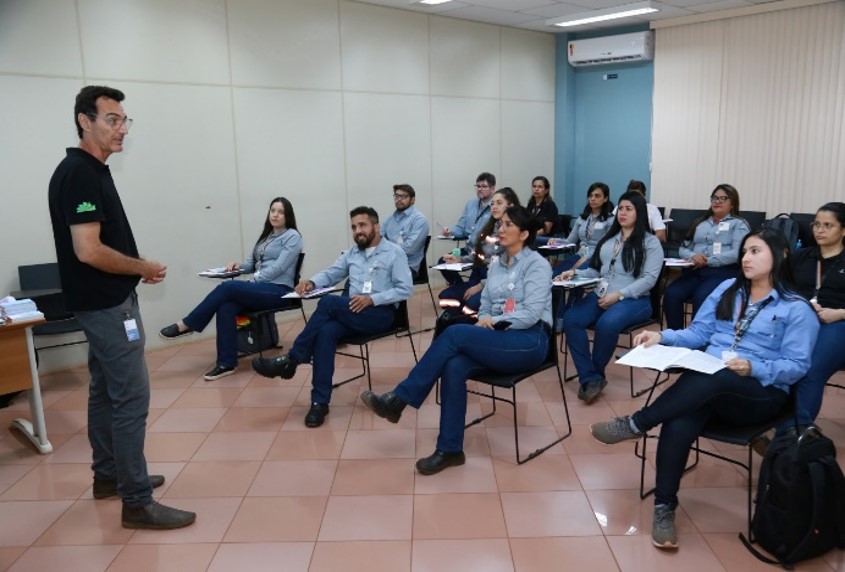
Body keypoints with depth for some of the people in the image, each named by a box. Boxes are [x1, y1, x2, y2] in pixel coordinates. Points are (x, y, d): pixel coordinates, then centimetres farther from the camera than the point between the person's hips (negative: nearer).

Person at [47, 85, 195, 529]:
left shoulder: (91, 171, 12)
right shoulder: (80, 173, -19)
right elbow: (88, 251, -26)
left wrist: (137, 267, 6)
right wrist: (143, 268, -13)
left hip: (105, 301, 11)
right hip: (107, 304, -11)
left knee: (106, 390, 18)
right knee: (131, 397, -7)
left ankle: (108, 475, 31)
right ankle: (137, 502, 1)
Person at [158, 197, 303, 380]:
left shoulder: (292, 237, -2)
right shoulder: (266, 236, 22)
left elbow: (279, 267, -13)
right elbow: (252, 263, 23)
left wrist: (252, 282, -16)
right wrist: (239, 266, 0)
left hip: (278, 290, -7)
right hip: (261, 288, 7)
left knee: (227, 287, -26)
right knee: (226, 306, -25)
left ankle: (186, 325, -12)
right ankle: (226, 364, -24)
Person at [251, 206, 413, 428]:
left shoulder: (394, 252, 2)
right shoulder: (352, 252, 21)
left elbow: (405, 289, -7)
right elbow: (331, 274, 20)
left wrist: (372, 299, -18)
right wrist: (312, 282, -3)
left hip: (381, 313, -5)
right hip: (351, 312, 5)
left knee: (329, 302, -28)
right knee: (326, 331, -29)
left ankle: (291, 360, -19)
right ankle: (320, 401, -27)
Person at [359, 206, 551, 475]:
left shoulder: (537, 264, -5)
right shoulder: (496, 265, 17)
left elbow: (532, 313, -14)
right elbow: (485, 307, 16)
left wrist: (495, 321, -15)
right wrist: (484, 321, -6)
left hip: (528, 341, -6)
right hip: (499, 340, 6)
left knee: (455, 333, -27)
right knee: (453, 367, -26)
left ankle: (398, 399, -20)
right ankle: (450, 449, -20)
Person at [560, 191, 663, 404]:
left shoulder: (651, 242, 3)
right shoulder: (609, 239, 21)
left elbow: (649, 279, -7)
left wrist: (619, 295, -18)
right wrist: (575, 273, 2)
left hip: (633, 299, -5)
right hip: (599, 295, 5)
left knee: (606, 324, -37)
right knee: (570, 320, -25)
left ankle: (595, 374, -12)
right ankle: (590, 378, -22)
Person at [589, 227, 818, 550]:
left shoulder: (796, 309, 2)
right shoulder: (727, 289, 16)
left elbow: (797, 366, -4)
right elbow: (698, 333, 14)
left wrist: (754, 368, -21)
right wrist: (663, 336, -4)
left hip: (762, 393, -3)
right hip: (707, 383, 3)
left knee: (711, 378, -40)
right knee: (679, 424, -32)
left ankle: (635, 424, -26)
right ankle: (664, 506, -20)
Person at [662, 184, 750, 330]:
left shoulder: (738, 224, 10)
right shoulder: (700, 222, 25)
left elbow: (737, 253, -6)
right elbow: (683, 248, 18)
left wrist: (708, 261, -14)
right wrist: (692, 256, -6)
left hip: (722, 272, -4)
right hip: (694, 271, 4)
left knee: (700, 297, -35)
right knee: (671, 294, -26)